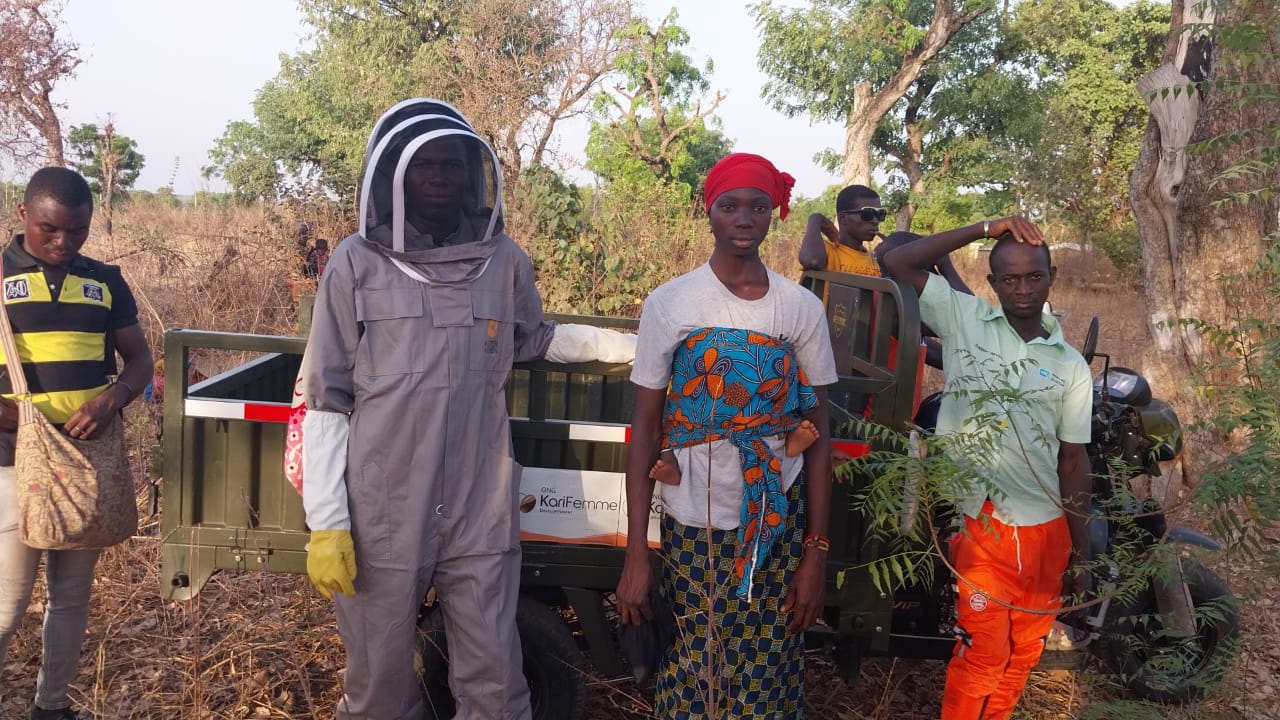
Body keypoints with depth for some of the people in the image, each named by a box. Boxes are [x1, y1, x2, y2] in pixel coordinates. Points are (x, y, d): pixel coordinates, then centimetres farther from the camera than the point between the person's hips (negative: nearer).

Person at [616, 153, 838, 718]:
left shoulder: (802, 308, 1)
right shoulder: (669, 304, -3)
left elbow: (818, 432, 4)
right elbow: (645, 427, -1)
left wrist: (816, 550, -1)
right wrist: (636, 552, -5)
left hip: (777, 524, 1)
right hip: (692, 524, -1)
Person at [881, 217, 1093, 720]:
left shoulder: (1071, 366, 7)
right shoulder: (964, 319, 0)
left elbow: (1073, 460, 9)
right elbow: (897, 263, -6)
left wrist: (1082, 553, 8)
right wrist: (983, 229, -8)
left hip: (1047, 531, 4)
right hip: (982, 523, -3)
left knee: (1023, 653, 14)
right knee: (983, 654, -2)